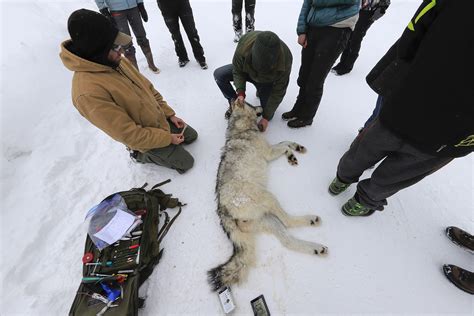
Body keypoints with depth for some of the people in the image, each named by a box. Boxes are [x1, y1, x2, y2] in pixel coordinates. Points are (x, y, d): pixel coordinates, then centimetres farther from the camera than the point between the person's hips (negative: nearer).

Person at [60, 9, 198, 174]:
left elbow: (148, 88, 4)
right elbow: (130, 135, -29)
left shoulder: (116, 61, -6)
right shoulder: (88, 92, -31)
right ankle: (141, 154, 18)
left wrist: (170, 114, 0)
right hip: (148, 140, -8)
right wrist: (168, 138, -21)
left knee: (192, 135, 24)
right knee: (186, 162, 7)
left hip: (162, 121, 8)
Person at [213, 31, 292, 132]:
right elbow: (237, 70, -19)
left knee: (268, 115, -6)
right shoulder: (244, 44, -36)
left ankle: (261, 92, 24)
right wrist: (240, 92, -35)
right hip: (248, 70, 2)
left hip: (268, 80, -1)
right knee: (219, 74, -20)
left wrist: (266, 117, -27)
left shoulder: (285, 59, -38)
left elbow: (278, 92, -28)